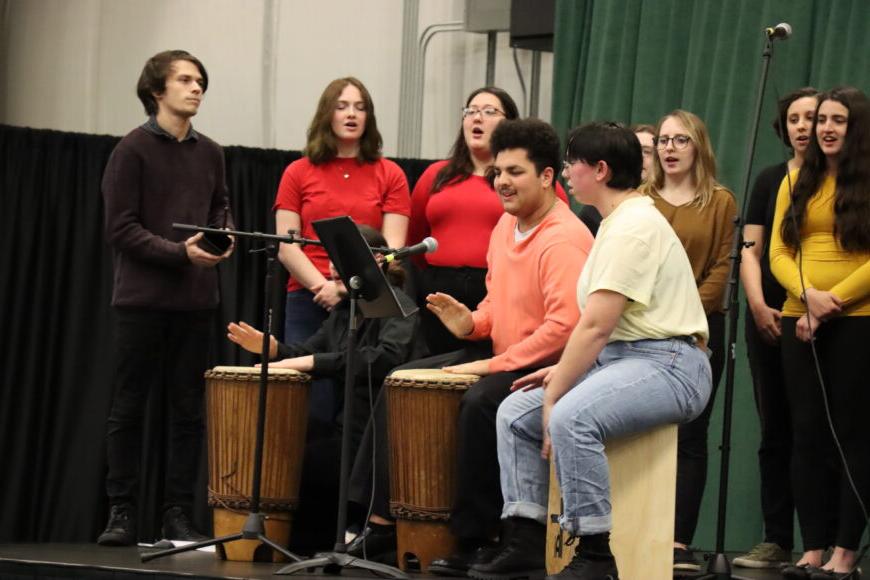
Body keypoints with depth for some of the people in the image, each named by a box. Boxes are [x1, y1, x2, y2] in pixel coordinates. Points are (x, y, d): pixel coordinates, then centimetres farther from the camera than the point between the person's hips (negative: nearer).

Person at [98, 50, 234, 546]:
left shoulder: (210, 152, 10)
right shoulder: (134, 149, -5)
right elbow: (121, 228, -9)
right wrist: (181, 252, -18)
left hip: (196, 299, 4)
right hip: (144, 295, -4)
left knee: (189, 409, 4)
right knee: (130, 407, 2)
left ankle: (179, 514, 9)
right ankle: (122, 513, 9)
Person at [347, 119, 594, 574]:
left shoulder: (564, 240, -20)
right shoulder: (507, 225, 10)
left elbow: (566, 327, -29)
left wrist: (494, 364, -24)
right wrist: (473, 322, 0)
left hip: (548, 365, -10)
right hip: (500, 354, 10)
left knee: (480, 401, -36)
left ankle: (473, 541, -24)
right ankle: (381, 519, 8)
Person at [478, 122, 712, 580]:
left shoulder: (633, 228, -16)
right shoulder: (619, 222, 17)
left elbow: (596, 326, -21)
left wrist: (555, 396, -16)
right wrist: (563, 371, 7)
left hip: (667, 364, -11)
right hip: (619, 359, 11)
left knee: (570, 418, -34)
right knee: (515, 412, 4)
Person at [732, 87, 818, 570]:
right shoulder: (771, 180, 13)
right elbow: (752, 250, 10)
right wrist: (757, 303, -6)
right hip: (771, 321, 4)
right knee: (776, 432, 5)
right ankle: (777, 541, 8)